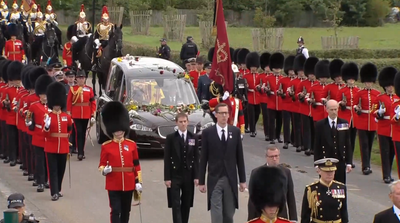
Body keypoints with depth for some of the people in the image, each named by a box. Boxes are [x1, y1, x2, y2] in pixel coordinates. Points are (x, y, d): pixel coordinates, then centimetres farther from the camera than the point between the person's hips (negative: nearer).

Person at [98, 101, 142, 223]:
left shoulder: (132, 145, 4)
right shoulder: (106, 146, -2)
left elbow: (136, 165, 7)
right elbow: (102, 164, 3)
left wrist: (138, 181, 3)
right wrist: (104, 170, -20)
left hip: (128, 184, 3)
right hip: (113, 185, -3)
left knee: (126, 211, 13)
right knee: (115, 211, -8)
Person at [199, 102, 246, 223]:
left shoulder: (235, 131, 5)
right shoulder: (207, 133, -2)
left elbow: (240, 157, 7)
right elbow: (203, 159, 0)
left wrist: (242, 180, 6)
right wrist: (201, 181, -1)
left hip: (231, 179, 2)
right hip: (215, 179, -2)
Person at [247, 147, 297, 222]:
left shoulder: (286, 172, 3)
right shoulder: (256, 173, -4)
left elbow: (291, 197, 6)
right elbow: (252, 199, -2)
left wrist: (293, 218, 5)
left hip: (281, 217, 2)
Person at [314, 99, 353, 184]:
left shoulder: (344, 124, 4)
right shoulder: (320, 125, -1)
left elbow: (348, 144, 6)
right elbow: (317, 146, 0)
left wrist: (349, 163, 2)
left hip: (340, 162, 2)